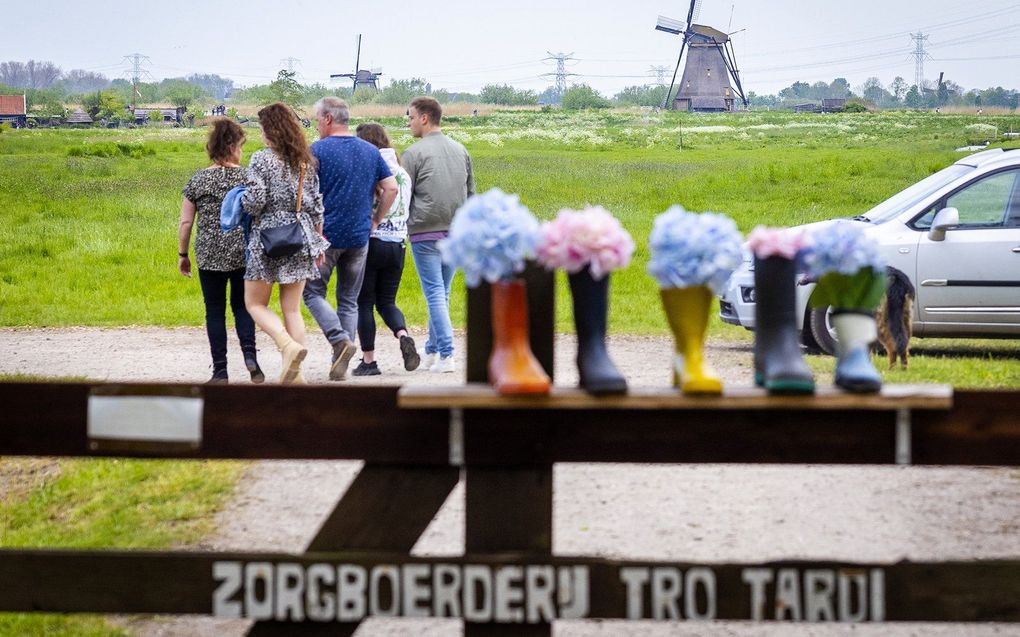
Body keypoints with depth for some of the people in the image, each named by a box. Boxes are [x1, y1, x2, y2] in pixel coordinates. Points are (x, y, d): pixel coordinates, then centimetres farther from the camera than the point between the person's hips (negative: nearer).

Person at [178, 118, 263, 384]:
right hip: (243, 253, 0)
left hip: (209, 257, 0)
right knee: (242, 305, 15)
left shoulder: (198, 180, -1)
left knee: (215, 311, 7)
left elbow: (185, 222, 0)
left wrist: (182, 254, 11)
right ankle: (249, 355, -5)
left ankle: (220, 371, 6)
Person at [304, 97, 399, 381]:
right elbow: (391, 189, 5)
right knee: (349, 301, 10)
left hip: (325, 236, -5)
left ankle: (340, 340, -15)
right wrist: (375, 220, 13)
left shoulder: (318, 150, -8)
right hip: (359, 237, 5)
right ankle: (340, 366, 7)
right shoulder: (371, 151, 7)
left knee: (313, 292, 7)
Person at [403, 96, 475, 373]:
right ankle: (432, 351, 20)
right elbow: (471, 193, 17)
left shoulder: (414, 153, -7)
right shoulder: (460, 150, 12)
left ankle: (446, 355, -10)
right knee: (442, 293, 13)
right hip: (456, 233, 6)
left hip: (425, 232, -6)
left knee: (435, 293, -4)